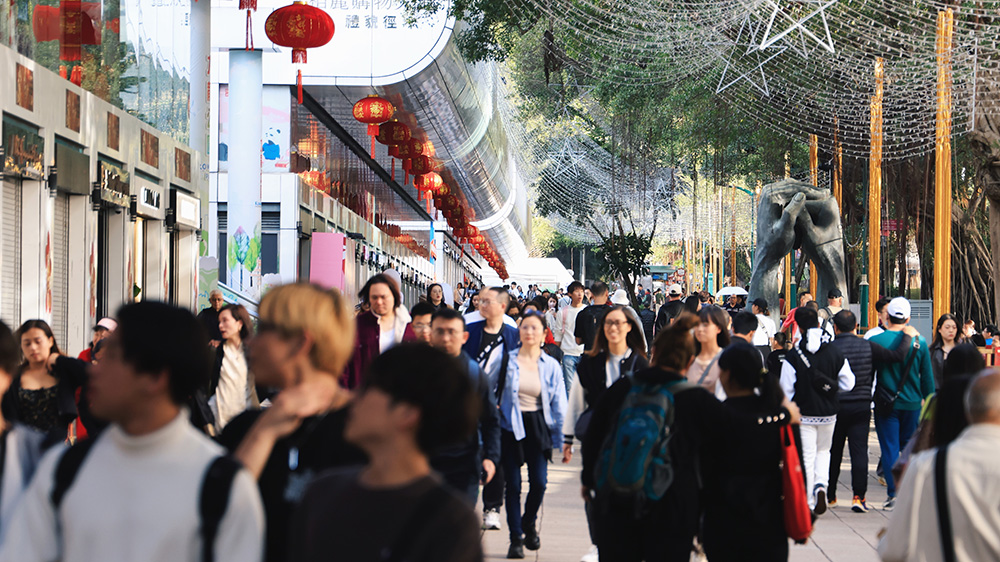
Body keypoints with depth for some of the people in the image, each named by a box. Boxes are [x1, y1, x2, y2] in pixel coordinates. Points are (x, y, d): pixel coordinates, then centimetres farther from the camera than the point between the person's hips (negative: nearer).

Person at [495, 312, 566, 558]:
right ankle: (516, 539, 9)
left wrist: (562, 438, 3)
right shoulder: (507, 360, 0)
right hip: (511, 426, -1)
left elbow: (559, 405, 6)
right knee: (513, 484, -2)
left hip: (538, 426, 1)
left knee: (539, 482, -6)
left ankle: (529, 522, 23)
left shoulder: (551, 366, 4)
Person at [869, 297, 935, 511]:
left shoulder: (876, 341, -9)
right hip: (912, 403, 2)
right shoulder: (919, 342, -3)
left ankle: (893, 494, -3)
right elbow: (927, 376, 3)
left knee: (890, 448, 2)